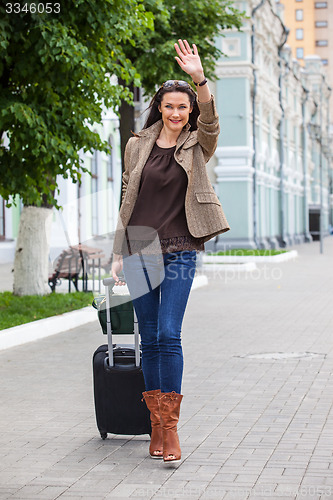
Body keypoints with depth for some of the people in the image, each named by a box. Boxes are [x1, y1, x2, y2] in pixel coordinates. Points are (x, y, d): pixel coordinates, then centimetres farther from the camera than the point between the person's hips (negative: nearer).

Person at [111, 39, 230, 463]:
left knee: (169, 334, -13)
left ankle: (170, 426, -9)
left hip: (179, 250, -2)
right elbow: (127, 199, 12)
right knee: (149, 338, 5)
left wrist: (199, 78, -33)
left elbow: (210, 120, -18)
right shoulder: (138, 145, 9)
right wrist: (118, 253, 8)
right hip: (139, 249, 2)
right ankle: (156, 424, 13)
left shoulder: (197, 145, 4)